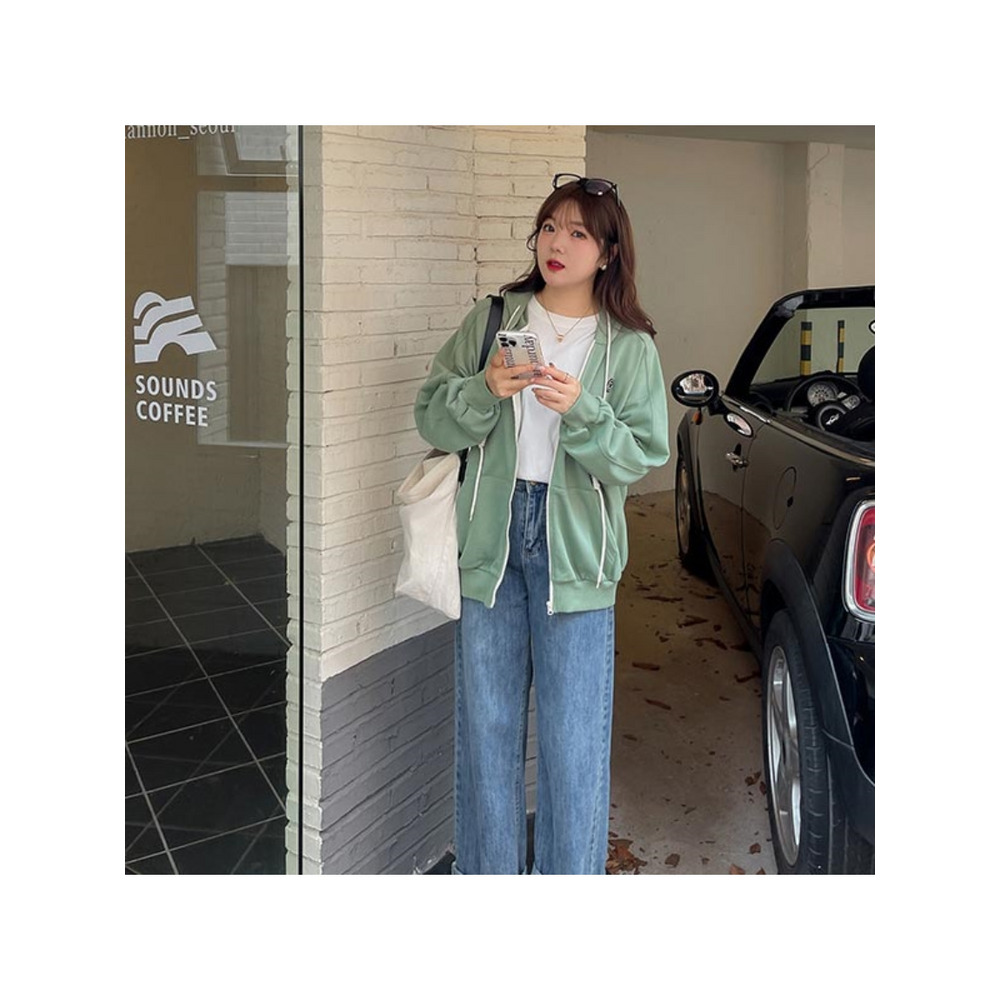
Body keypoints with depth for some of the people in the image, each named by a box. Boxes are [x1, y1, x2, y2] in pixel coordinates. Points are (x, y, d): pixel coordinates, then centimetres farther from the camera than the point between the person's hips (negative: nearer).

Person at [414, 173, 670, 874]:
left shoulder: (630, 347, 1)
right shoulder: (492, 319, 6)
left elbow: (643, 454, -4)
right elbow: (432, 417, 4)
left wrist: (581, 411, -20)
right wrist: (485, 390, -14)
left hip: (575, 550, -2)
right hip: (491, 537, 2)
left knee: (574, 733, 2)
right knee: (486, 724, 11)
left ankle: (573, 873, 20)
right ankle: (486, 870, 27)